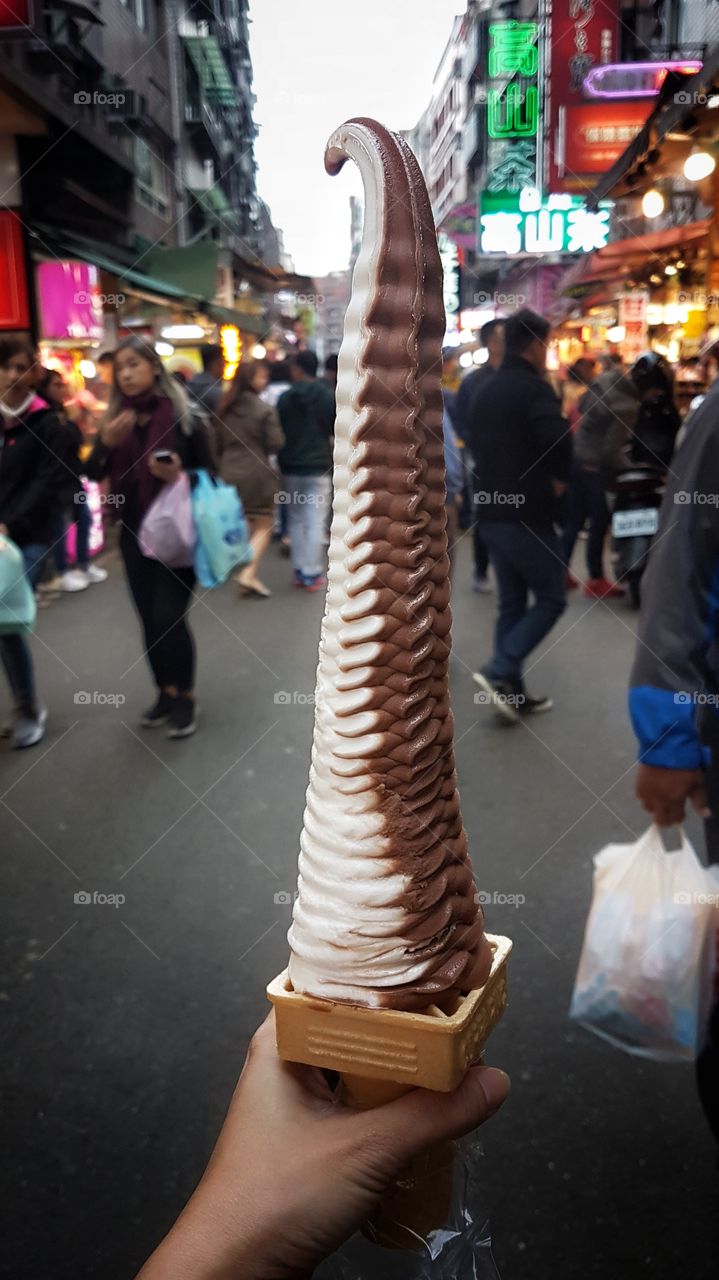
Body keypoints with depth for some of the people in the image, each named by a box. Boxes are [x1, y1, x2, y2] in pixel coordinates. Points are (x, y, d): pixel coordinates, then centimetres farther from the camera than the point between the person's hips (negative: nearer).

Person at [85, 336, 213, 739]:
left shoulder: (185, 416, -9)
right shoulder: (116, 418, 5)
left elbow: (209, 473, -4)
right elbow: (94, 474, 1)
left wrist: (178, 476, -23)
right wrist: (106, 444, -17)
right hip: (135, 533, 5)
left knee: (169, 618, -7)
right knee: (150, 619, 10)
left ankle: (186, 697, 10)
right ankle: (165, 692, 24)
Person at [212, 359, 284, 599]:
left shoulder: (224, 410, 6)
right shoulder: (264, 409, -12)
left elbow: (216, 444, 9)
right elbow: (276, 443, -13)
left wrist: (222, 468, 20)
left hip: (230, 475, 6)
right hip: (258, 474, -6)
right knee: (263, 527, 3)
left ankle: (248, 577, 17)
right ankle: (249, 573, -12)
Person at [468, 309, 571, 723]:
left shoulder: (486, 391, 14)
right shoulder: (533, 388, -13)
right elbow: (558, 440, -28)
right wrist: (558, 480, -11)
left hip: (493, 512, 8)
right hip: (528, 515, -8)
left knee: (512, 603, 13)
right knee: (551, 598, 3)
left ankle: (511, 689, 15)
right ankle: (500, 670, -9)